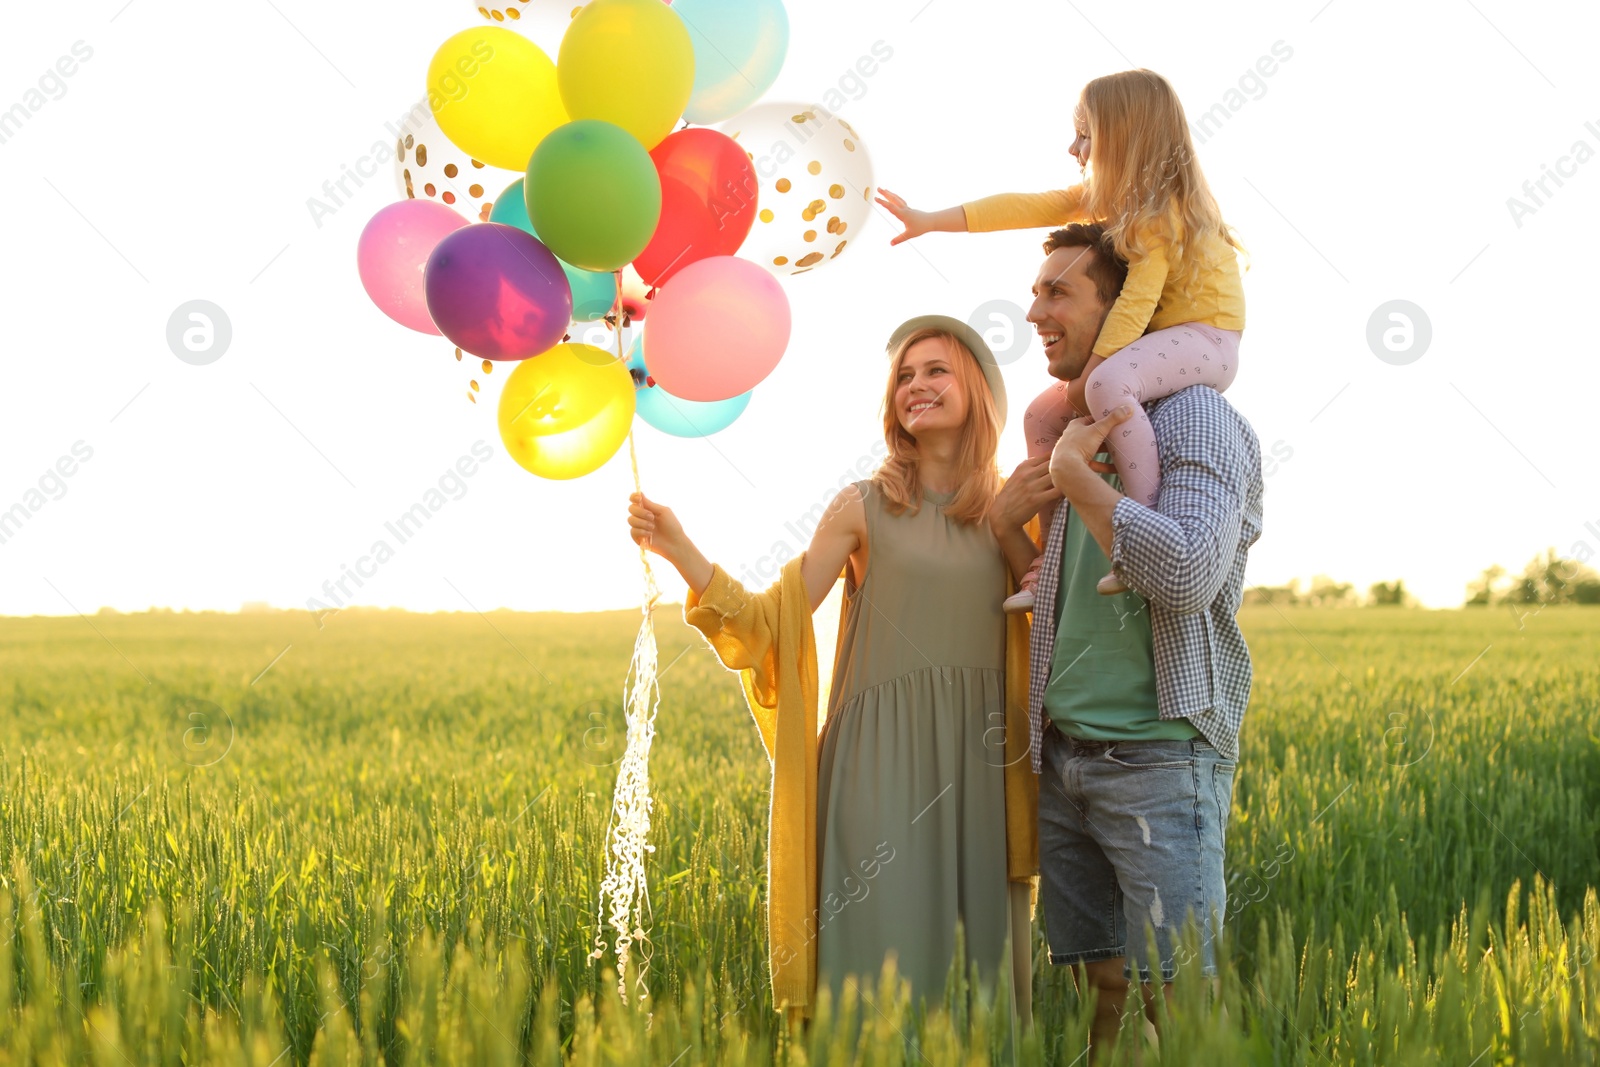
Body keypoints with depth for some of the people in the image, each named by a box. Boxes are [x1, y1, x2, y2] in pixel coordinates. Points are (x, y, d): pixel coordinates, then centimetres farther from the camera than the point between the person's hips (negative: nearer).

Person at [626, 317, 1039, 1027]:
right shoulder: (864, 508, 1)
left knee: (983, 962, 6)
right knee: (884, 972, -4)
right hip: (882, 767, -2)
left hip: (980, 770, 3)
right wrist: (678, 550, -16)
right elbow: (772, 623, -4)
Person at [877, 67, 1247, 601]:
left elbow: (1135, 303, -26)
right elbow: (1029, 207, 8)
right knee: (1042, 415, 7)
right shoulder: (1109, 196, 9)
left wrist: (1085, 377, -26)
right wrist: (931, 221, 5)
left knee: (1108, 384, -39)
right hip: (1155, 343, 10)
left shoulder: (1162, 208, -20)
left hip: (1205, 336, -10)